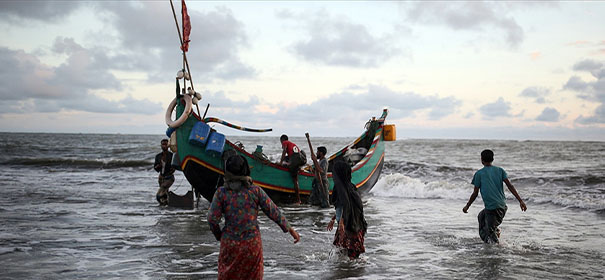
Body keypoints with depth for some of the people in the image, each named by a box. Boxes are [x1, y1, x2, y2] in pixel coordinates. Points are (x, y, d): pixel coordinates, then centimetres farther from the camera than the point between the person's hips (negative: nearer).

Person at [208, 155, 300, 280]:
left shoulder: (221, 192, -7)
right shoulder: (255, 190, -5)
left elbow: (212, 219, -9)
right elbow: (273, 212, -2)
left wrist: (219, 236, 8)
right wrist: (290, 229, 7)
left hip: (230, 243, 0)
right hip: (252, 242, 0)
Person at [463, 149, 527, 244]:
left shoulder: (479, 174, -1)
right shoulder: (500, 170, 10)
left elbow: (475, 194, 0)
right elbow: (510, 186, -1)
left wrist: (467, 206, 13)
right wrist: (520, 201, -3)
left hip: (491, 207, -6)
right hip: (502, 206, 6)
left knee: (490, 233, 1)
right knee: (481, 216, 29)